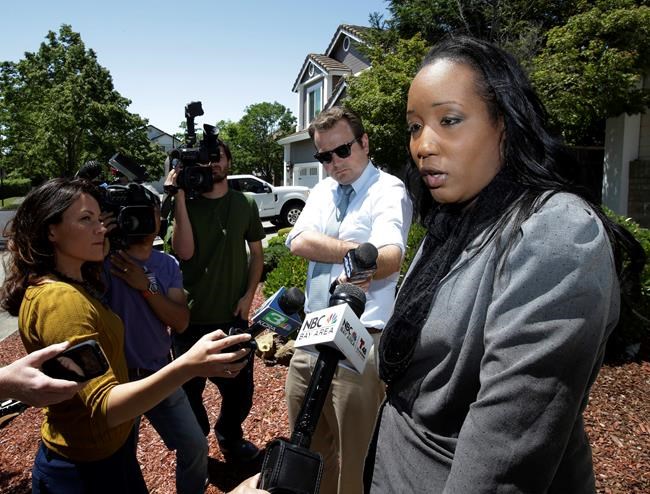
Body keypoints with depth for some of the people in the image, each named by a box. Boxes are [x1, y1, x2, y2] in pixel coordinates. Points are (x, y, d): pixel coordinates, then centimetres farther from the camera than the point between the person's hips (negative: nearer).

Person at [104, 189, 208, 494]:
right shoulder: (106, 260, -13)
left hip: (160, 374, 4)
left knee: (195, 447, 11)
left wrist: (145, 286, -20)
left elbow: (181, 323, -9)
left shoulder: (167, 265, 0)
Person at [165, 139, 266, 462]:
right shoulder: (186, 204, -5)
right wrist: (179, 197, -19)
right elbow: (184, 252, -18)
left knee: (239, 389, 13)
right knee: (190, 390, 16)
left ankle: (230, 437, 42)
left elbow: (257, 252, 7)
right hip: (192, 318, -1)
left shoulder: (245, 204, 2)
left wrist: (248, 295, -3)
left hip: (233, 316, 2)